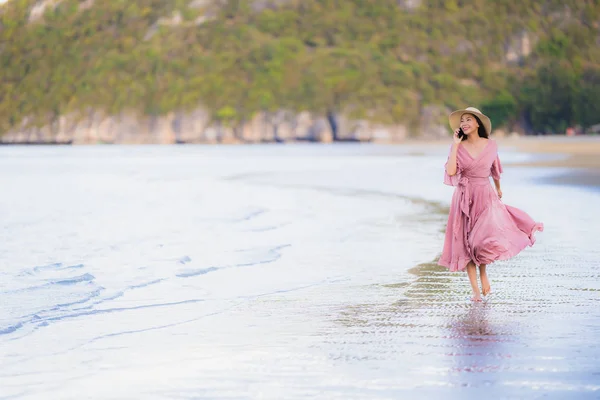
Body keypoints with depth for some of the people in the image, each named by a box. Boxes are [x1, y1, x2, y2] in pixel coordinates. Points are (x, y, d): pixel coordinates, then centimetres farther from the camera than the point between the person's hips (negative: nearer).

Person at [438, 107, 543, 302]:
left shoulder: (491, 145, 1)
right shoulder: (459, 147, -2)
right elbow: (450, 171, -16)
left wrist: (498, 188, 33)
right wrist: (455, 144, -14)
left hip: (486, 198, 0)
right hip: (465, 199, 0)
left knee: (488, 238, -19)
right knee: (467, 244, -1)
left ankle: (483, 271, 11)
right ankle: (476, 291, 5)